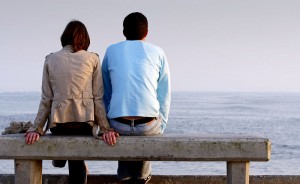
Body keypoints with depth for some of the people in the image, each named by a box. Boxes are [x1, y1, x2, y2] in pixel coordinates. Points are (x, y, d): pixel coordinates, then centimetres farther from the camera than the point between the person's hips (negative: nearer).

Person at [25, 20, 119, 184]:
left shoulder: (50, 60, 4)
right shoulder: (92, 59, 0)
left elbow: (46, 99, 1)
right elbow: (98, 98, -3)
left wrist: (37, 129, 4)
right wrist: (105, 129, -2)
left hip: (58, 125, 1)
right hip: (85, 123, -1)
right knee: (77, 158, 25)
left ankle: (59, 155, 49)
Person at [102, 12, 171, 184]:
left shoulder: (111, 51, 11)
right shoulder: (158, 52, 8)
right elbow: (165, 95, 7)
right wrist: (161, 127, 15)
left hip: (118, 126, 1)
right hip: (149, 126, -1)